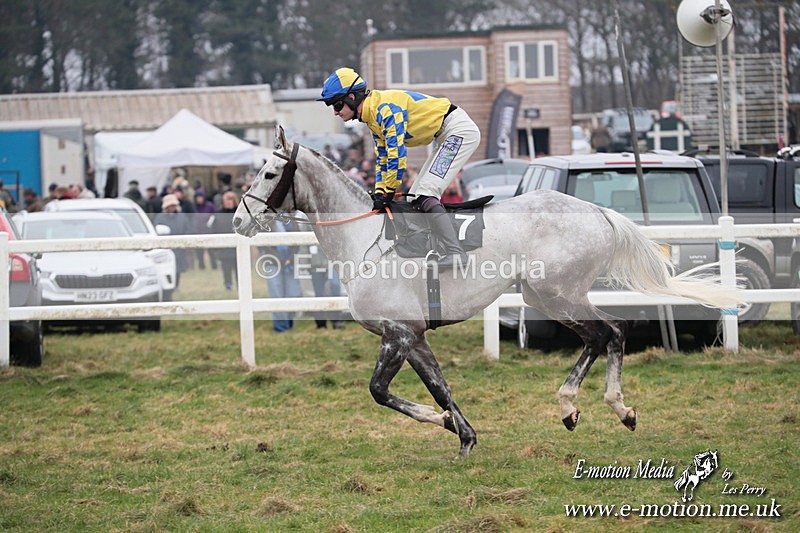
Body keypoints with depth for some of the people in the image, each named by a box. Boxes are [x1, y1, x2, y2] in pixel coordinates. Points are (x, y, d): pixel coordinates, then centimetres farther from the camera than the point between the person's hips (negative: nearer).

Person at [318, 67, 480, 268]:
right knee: (414, 200, 9)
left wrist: (387, 193, -18)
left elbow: (397, 155, -25)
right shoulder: (373, 117, 11)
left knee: (425, 195, -21)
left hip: (459, 129, -11)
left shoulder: (386, 109, -21)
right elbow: (382, 159, 17)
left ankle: (456, 253, -28)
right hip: (444, 138, 11)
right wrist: (379, 193, 7)